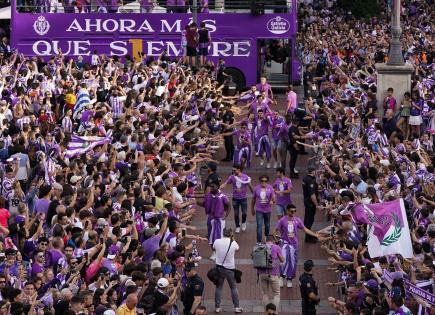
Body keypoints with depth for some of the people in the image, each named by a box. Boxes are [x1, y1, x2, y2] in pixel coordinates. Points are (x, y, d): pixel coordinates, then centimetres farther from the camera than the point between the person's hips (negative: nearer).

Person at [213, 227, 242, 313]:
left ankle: (217, 307, 10)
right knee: (233, 287, 11)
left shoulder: (217, 242, -9)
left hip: (219, 267, 1)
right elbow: (237, 249, 10)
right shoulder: (233, 243, -13)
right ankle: (237, 307, 12)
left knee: (219, 287, 10)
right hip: (230, 268, -1)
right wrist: (233, 239, 13)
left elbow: (213, 248, 13)